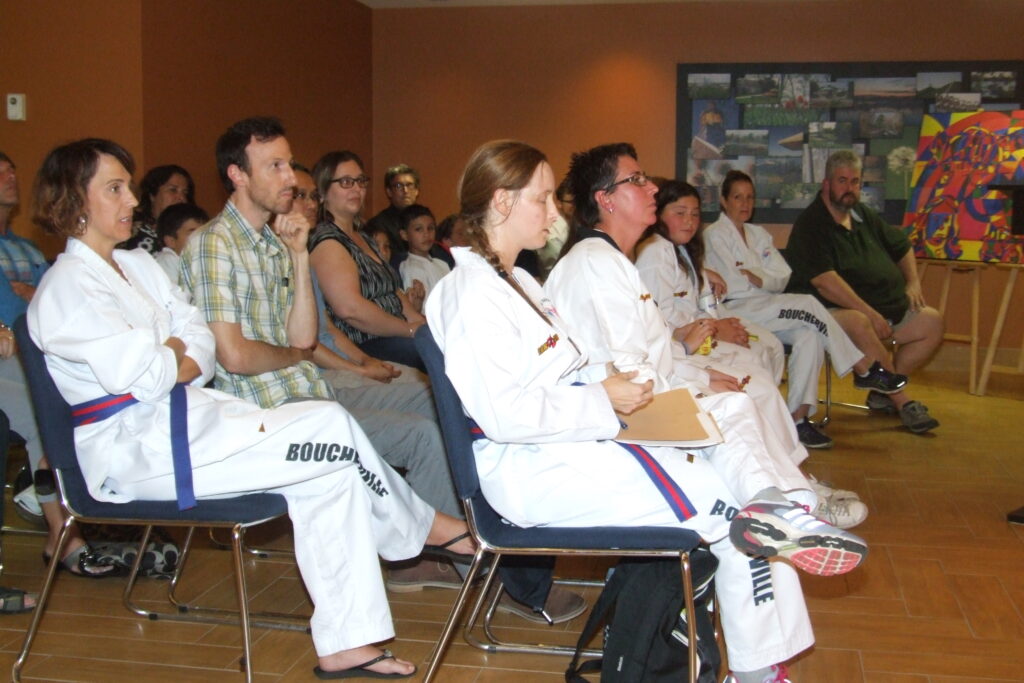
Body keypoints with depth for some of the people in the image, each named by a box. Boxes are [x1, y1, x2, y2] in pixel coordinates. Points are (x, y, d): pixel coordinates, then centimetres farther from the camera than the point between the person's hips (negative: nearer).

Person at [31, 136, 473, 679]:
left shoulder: (139, 266, 17)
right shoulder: (66, 288, -8)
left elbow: (204, 347, 10)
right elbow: (138, 377, -19)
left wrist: (163, 366, -9)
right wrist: (173, 353, 0)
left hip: (188, 412, 9)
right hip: (133, 447, -8)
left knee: (329, 474, -12)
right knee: (331, 428, -17)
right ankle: (420, 525, 7)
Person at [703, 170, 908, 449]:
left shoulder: (758, 234, 22)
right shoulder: (714, 235, 1)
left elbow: (782, 277, 10)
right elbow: (731, 285, -10)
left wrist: (756, 279, -8)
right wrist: (766, 281, 1)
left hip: (766, 307, 7)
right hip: (734, 313, -7)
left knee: (809, 335, -25)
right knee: (808, 306, -24)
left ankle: (799, 416, -29)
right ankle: (864, 368, -14)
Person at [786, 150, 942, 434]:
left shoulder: (865, 216, 18)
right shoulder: (810, 225, -8)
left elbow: (902, 248, 32)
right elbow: (824, 281, -21)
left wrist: (913, 283, 13)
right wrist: (870, 313, -24)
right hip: (834, 312, -8)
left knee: (932, 322, -4)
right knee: (858, 324, -38)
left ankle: (884, 391, 1)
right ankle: (903, 401, -24)